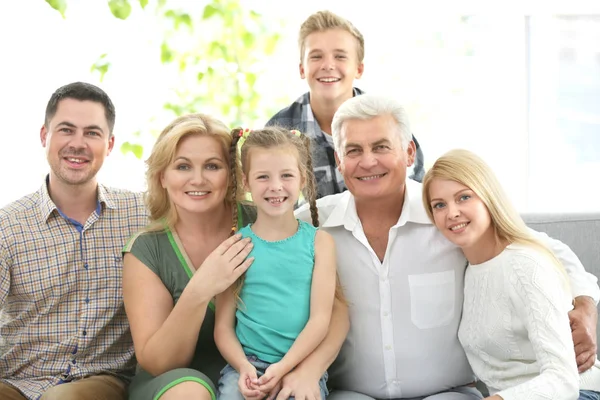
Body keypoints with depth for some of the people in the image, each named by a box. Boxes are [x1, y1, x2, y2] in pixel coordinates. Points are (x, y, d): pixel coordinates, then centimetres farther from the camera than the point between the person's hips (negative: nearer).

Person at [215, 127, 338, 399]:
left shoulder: (319, 241, 5)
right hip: (246, 361, 0)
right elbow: (223, 325, 4)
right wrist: (244, 367, -13)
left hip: (302, 362, 0)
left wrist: (283, 367, -14)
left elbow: (320, 318, -2)